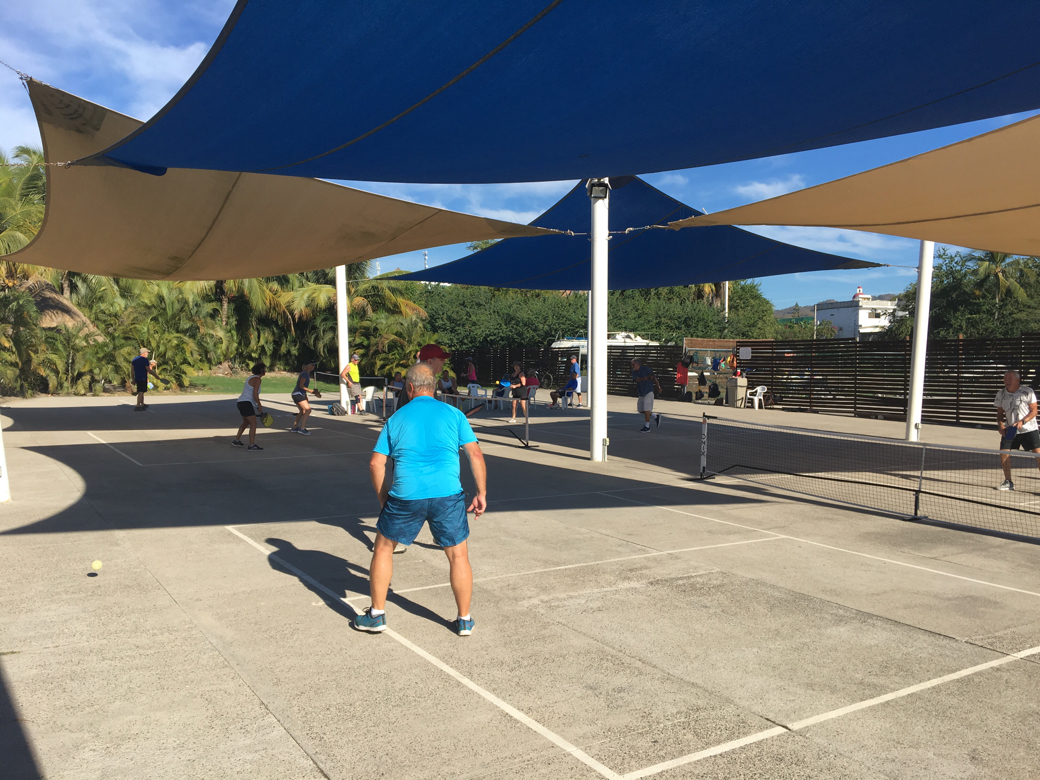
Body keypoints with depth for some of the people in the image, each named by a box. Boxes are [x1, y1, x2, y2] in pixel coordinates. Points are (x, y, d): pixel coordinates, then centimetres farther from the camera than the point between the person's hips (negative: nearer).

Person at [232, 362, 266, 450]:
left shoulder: (252, 377, 15)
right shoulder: (257, 379, -14)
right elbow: (255, 394, -22)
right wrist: (259, 405, -14)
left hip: (241, 402, 10)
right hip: (246, 403, -10)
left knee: (246, 422, 26)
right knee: (253, 424, -8)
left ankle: (236, 440, 35)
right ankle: (251, 445, -9)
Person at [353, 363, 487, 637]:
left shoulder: (396, 419, 11)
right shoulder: (454, 414, 9)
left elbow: (376, 464, 9)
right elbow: (475, 454, 3)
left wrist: (384, 499, 19)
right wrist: (482, 493, 8)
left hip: (405, 496, 0)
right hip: (447, 494, 0)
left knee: (383, 549, 21)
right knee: (458, 555, 14)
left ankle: (376, 615, 27)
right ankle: (465, 620, 22)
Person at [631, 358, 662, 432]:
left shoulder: (646, 369, -7)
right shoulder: (634, 373, 4)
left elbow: (654, 378, 0)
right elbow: (638, 380, -16)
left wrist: (658, 387, 4)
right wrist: (645, 378, -35)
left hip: (648, 392, -7)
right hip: (641, 393, 7)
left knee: (646, 409, -8)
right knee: (641, 409, 12)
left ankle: (647, 427, 1)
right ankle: (656, 417, 29)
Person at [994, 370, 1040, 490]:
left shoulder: (1028, 391, -8)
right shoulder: (1001, 394, 2)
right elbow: (1000, 413, 11)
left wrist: (1022, 422, -21)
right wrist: (1001, 426, -7)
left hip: (1029, 429, -3)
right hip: (1010, 430, 3)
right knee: (1004, 454, -5)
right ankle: (1008, 482, 12)